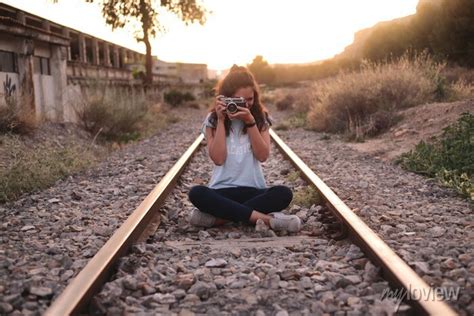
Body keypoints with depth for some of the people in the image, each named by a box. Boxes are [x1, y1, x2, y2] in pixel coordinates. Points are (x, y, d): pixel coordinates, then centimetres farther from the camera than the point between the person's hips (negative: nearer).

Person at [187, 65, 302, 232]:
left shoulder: (260, 118, 6)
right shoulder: (213, 120, 3)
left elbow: (263, 155, -6)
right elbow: (218, 159, -10)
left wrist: (251, 122, -14)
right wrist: (221, 121, -11)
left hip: (253, 190, 1)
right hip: (223, 190, -1)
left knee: (284, 193, -29)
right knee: (196, 193, -33)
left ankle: (218, 217, -28)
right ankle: (266, 218, -35)